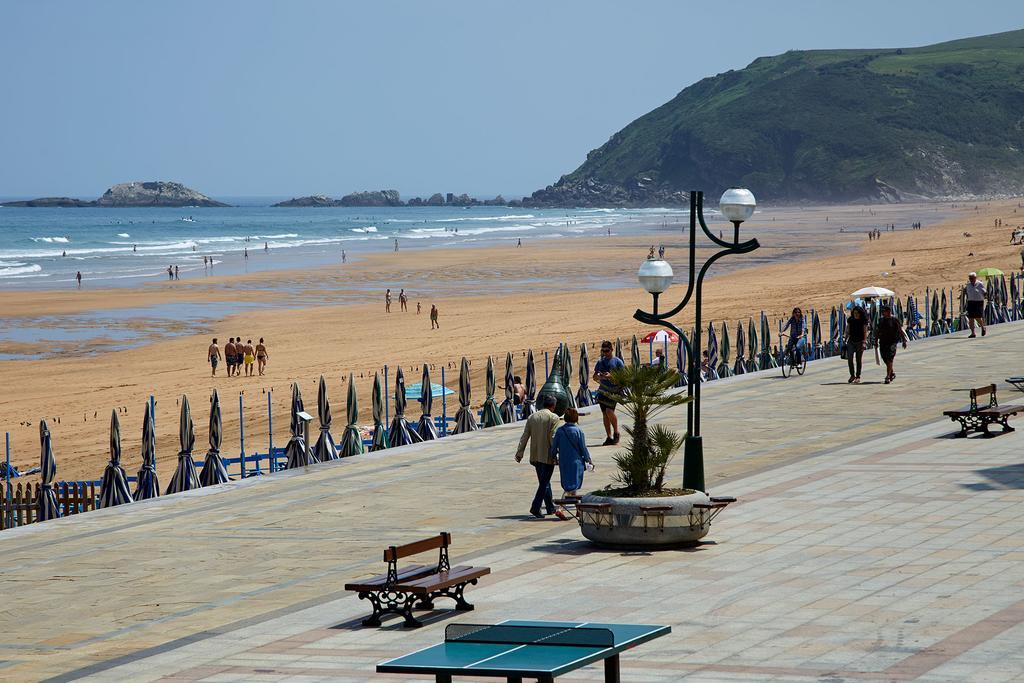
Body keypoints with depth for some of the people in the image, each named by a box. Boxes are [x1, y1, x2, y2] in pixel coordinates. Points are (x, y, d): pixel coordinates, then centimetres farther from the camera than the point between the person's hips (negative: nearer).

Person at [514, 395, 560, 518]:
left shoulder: (532, 417, 7)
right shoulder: (553, 417, -9)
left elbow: (525, 437, 6)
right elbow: (553, 437, -14)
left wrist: (519, 453, 8)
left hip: (535, 456, 6)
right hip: (547, 456, -6)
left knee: (544, 481, 16)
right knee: (544, 483, -1)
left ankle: (550, 508, 23)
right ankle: (535, 507, -11)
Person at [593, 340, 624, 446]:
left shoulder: (617, 361, 0)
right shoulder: (600, 362, 15)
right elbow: (595, 377, 16)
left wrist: (611, 376, -18)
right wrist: (600, 377, -8)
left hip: (613, 390, -6)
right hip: (602, 390, 6)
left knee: (609, 411, -20)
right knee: (604, 413, 6)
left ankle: (616, 432, 0)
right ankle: (609, 437, 12)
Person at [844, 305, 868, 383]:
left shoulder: (863, 321, -4)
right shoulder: (850, 320, 5)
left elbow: (865, 332, -6)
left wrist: (864, 341, -15)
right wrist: (846, 336, 3)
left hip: (859, 342, -3)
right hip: (851, 341, 3)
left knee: (859, 359, 0)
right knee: (849, 358, -8)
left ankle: (858, 377, 9)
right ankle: (852, 375, 5)